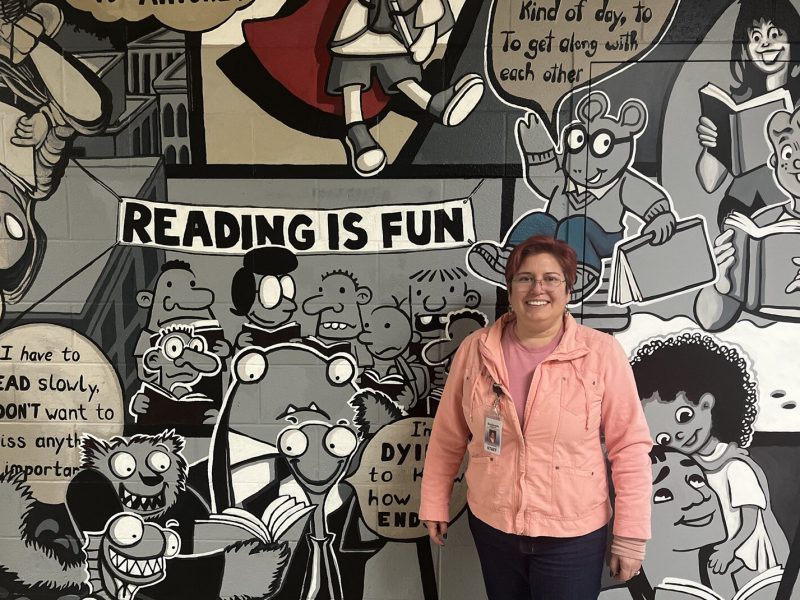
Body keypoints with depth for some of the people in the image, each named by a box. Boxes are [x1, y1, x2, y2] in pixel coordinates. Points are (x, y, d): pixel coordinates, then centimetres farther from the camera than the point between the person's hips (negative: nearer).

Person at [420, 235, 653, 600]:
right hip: (491, 526, 3)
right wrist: (435, 504, 8)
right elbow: (448, 436, 4)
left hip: (573, 536, -2)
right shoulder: (476, 349, -5)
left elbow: (629, 446, -9)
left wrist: (630, 534, -8)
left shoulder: (601, 353, -11)